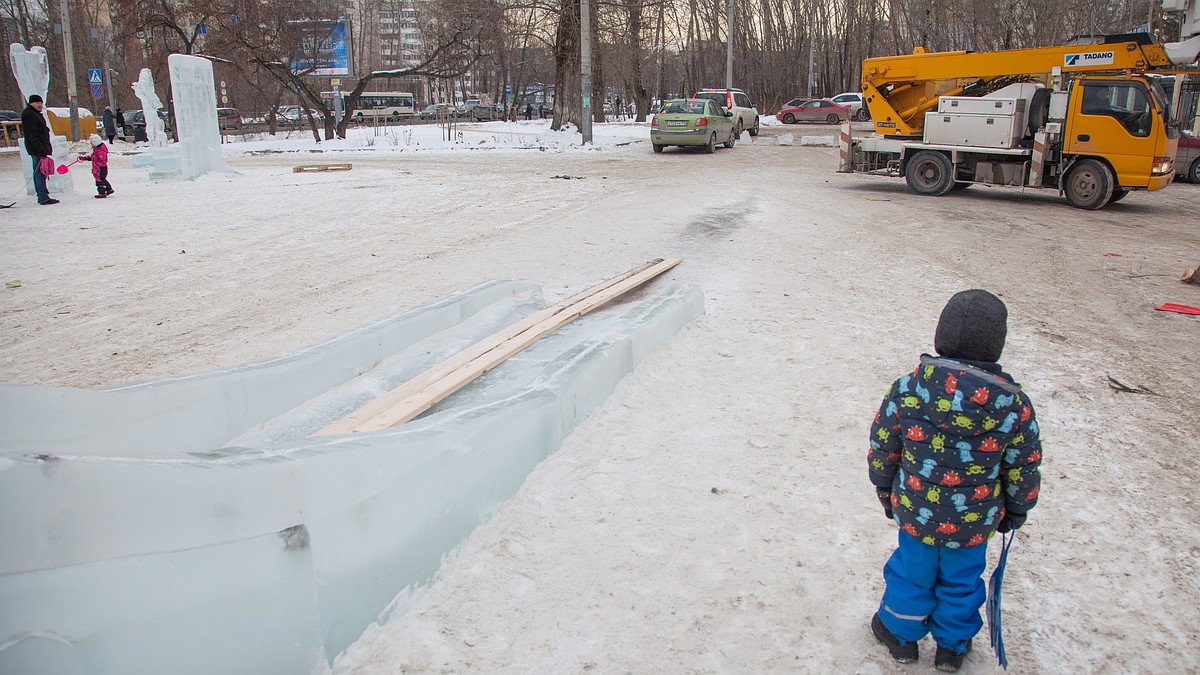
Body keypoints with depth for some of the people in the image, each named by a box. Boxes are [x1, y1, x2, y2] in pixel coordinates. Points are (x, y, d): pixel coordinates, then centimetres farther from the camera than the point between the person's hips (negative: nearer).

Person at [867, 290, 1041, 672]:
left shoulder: (905, 391, -19)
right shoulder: (1014, 405, -19)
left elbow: (882, 448, -6)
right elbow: (1024, 470, -6)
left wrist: (884, 487, 13)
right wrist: (1016, 511, 12)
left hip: (916, 513, 0)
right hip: (974, 523, 0)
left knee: (912, 573, 22)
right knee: (961, 582, 23)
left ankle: (900, 634, 43)